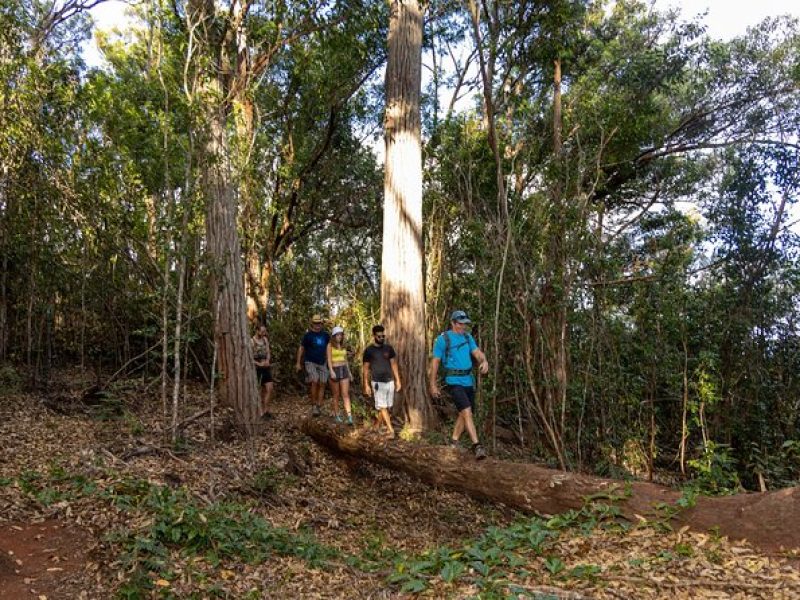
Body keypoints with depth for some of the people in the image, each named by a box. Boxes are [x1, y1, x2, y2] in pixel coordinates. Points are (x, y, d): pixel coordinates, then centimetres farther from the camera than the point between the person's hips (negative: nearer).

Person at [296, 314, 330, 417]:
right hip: (310, 362, -4)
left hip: (322, 363, 4)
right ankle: (313, 405, -7)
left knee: (322, 384, -1)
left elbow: (329, 347, 17)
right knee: (314, 382, -19)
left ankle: (319, 407, 7)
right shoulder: (308, 335, -2)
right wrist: (298, 363, 0)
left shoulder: (325, 335, 7)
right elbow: (301, 348, 3)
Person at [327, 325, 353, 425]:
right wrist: (331, 371, -22)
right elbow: (329, 360, -10)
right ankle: (337, 415, 18)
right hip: (334, 370, -3)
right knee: (336, 395, 6)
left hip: (344, 370, 3)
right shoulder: (330, 345, -2)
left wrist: (349, 372, 15)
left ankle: (349, 417, -15)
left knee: (345, 394, -6)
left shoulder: (343, 346, 13)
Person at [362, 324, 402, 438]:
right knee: (382, 407, -8)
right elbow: (366, 368, -1)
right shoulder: (369, 350, -5)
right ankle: (391, 430, -7)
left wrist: (398, 380, 4)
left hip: (390, 381, 4)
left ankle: (376, 426, 25)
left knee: (386, 406, 8)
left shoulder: (389, 348, 4)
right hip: (377, 382, -4)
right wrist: (366, 385, -4)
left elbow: (394, 365, 8)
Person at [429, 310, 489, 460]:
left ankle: (453, 442, 32)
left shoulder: (468, 337, 11)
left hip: (468, 381, 7)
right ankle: (477, 447, -21)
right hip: (454, 382, -7)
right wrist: (433, 385, -1)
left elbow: (477, 353, 1)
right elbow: (435, 362, -3)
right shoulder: (443, 339, -6)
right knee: (467, 412, -18)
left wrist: (484, 361, -23)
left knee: (464, 413, 14)